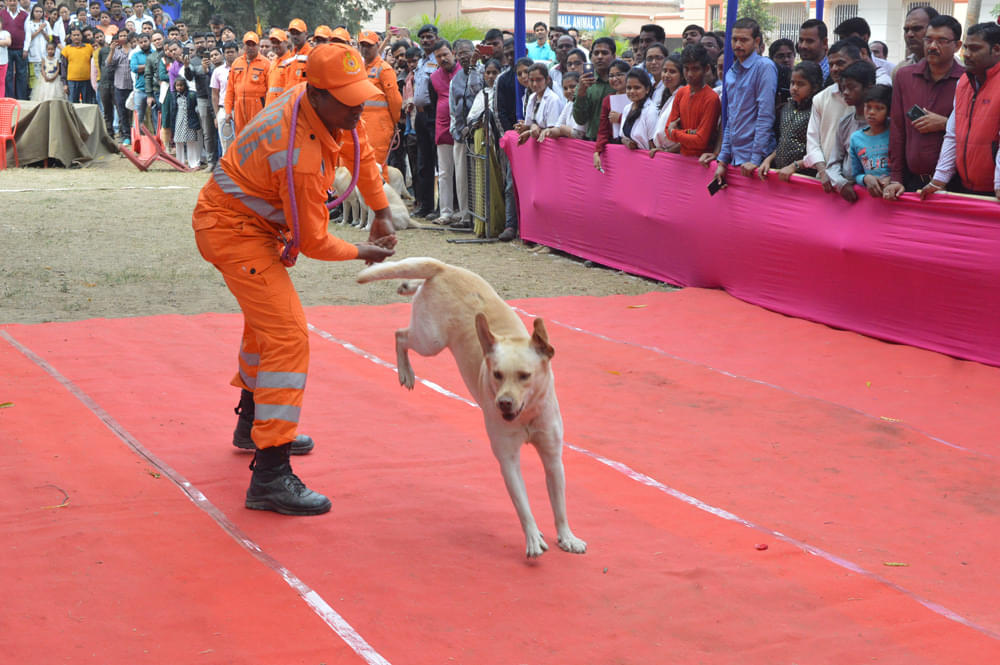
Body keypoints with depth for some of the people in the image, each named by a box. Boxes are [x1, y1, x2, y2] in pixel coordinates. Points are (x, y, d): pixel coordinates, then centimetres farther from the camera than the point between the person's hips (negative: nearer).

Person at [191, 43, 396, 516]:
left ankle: (253, 424, 51)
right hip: (235, 232, -11)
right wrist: (362, 254, -5)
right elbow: (312, 241, -23)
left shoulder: (326, 103, -9)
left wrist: (382, 214, 10)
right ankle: (270, 477, -23)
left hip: (235, 218, 11)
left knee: (266, 321, 29)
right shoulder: (301, 156, -33)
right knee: (287, 336, -19)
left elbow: (362, 151, 12)